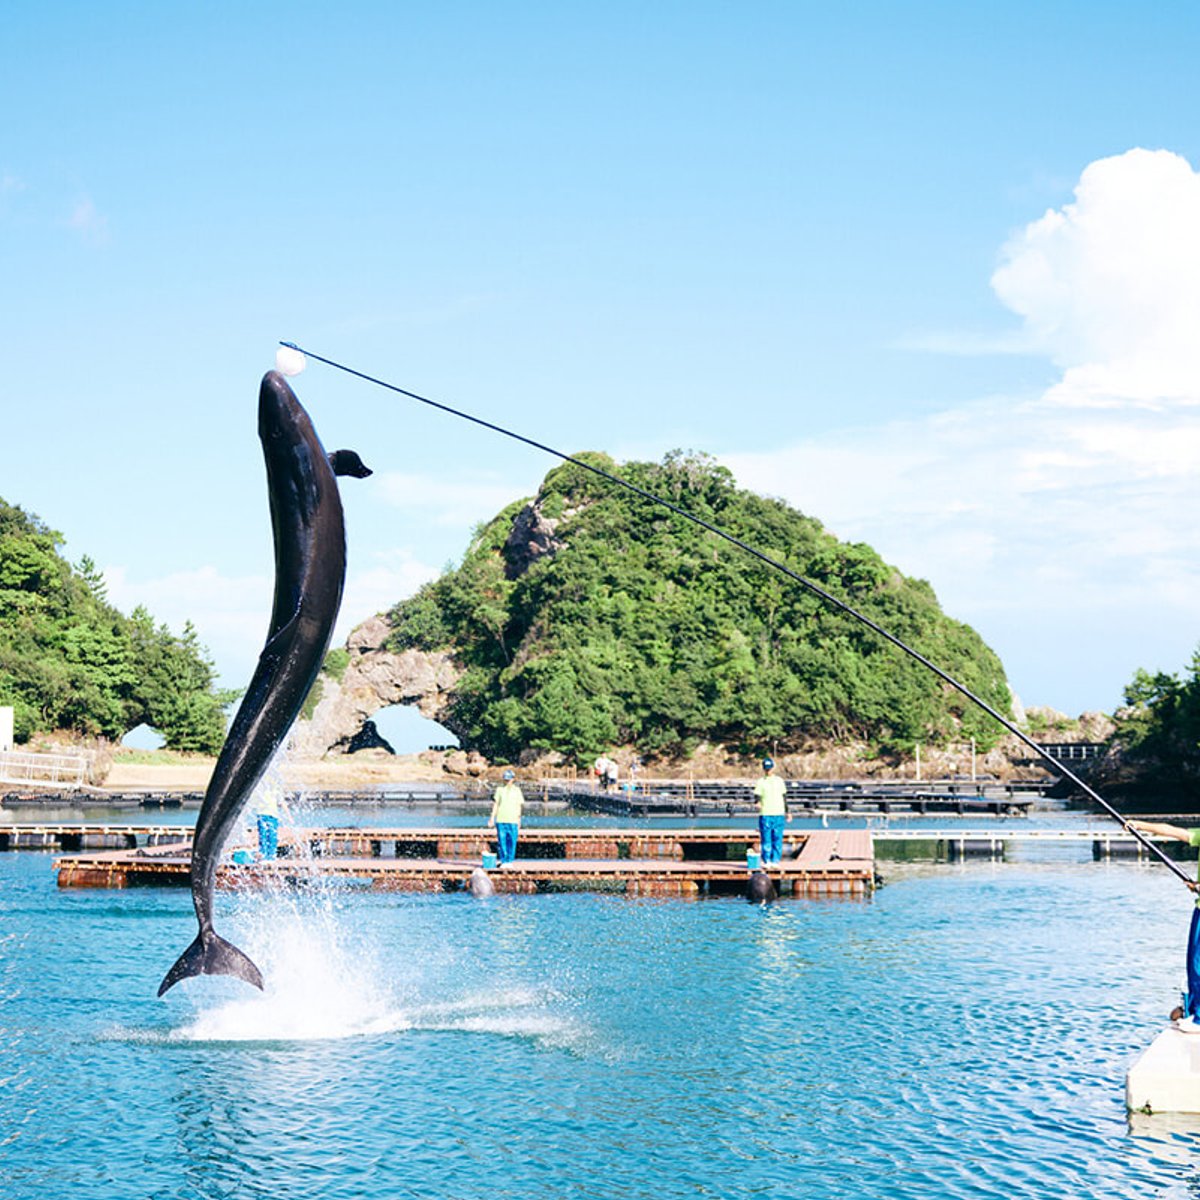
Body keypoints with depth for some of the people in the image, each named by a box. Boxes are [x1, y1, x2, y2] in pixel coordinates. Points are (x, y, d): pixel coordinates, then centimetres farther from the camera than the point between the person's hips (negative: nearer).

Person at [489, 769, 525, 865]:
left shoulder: (517, 790, 9)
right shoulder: (500, 789, 9)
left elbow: (519, 805, 11)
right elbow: (495, 804, 8)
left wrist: (519, 820, 7)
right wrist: (492, 817, 0)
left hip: (513, 821, 0)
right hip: (500, 820, 0)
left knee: (512, 842, -2)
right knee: (501, 841, -3)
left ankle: (509, 861, 4)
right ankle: (503, 860, 1)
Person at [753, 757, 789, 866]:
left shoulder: (779, 781, 13)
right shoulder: (760, 782, 6)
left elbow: (784, 797, 18)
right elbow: (757, 795, -4)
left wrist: (787, 812, 16)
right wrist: (758, 803, -26)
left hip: (779, 814, 2)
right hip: (765, 814, -2)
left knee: (777, 839, -1)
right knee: (766, 839, -4)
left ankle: (775, 860, 3)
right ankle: (766, 861, 0)